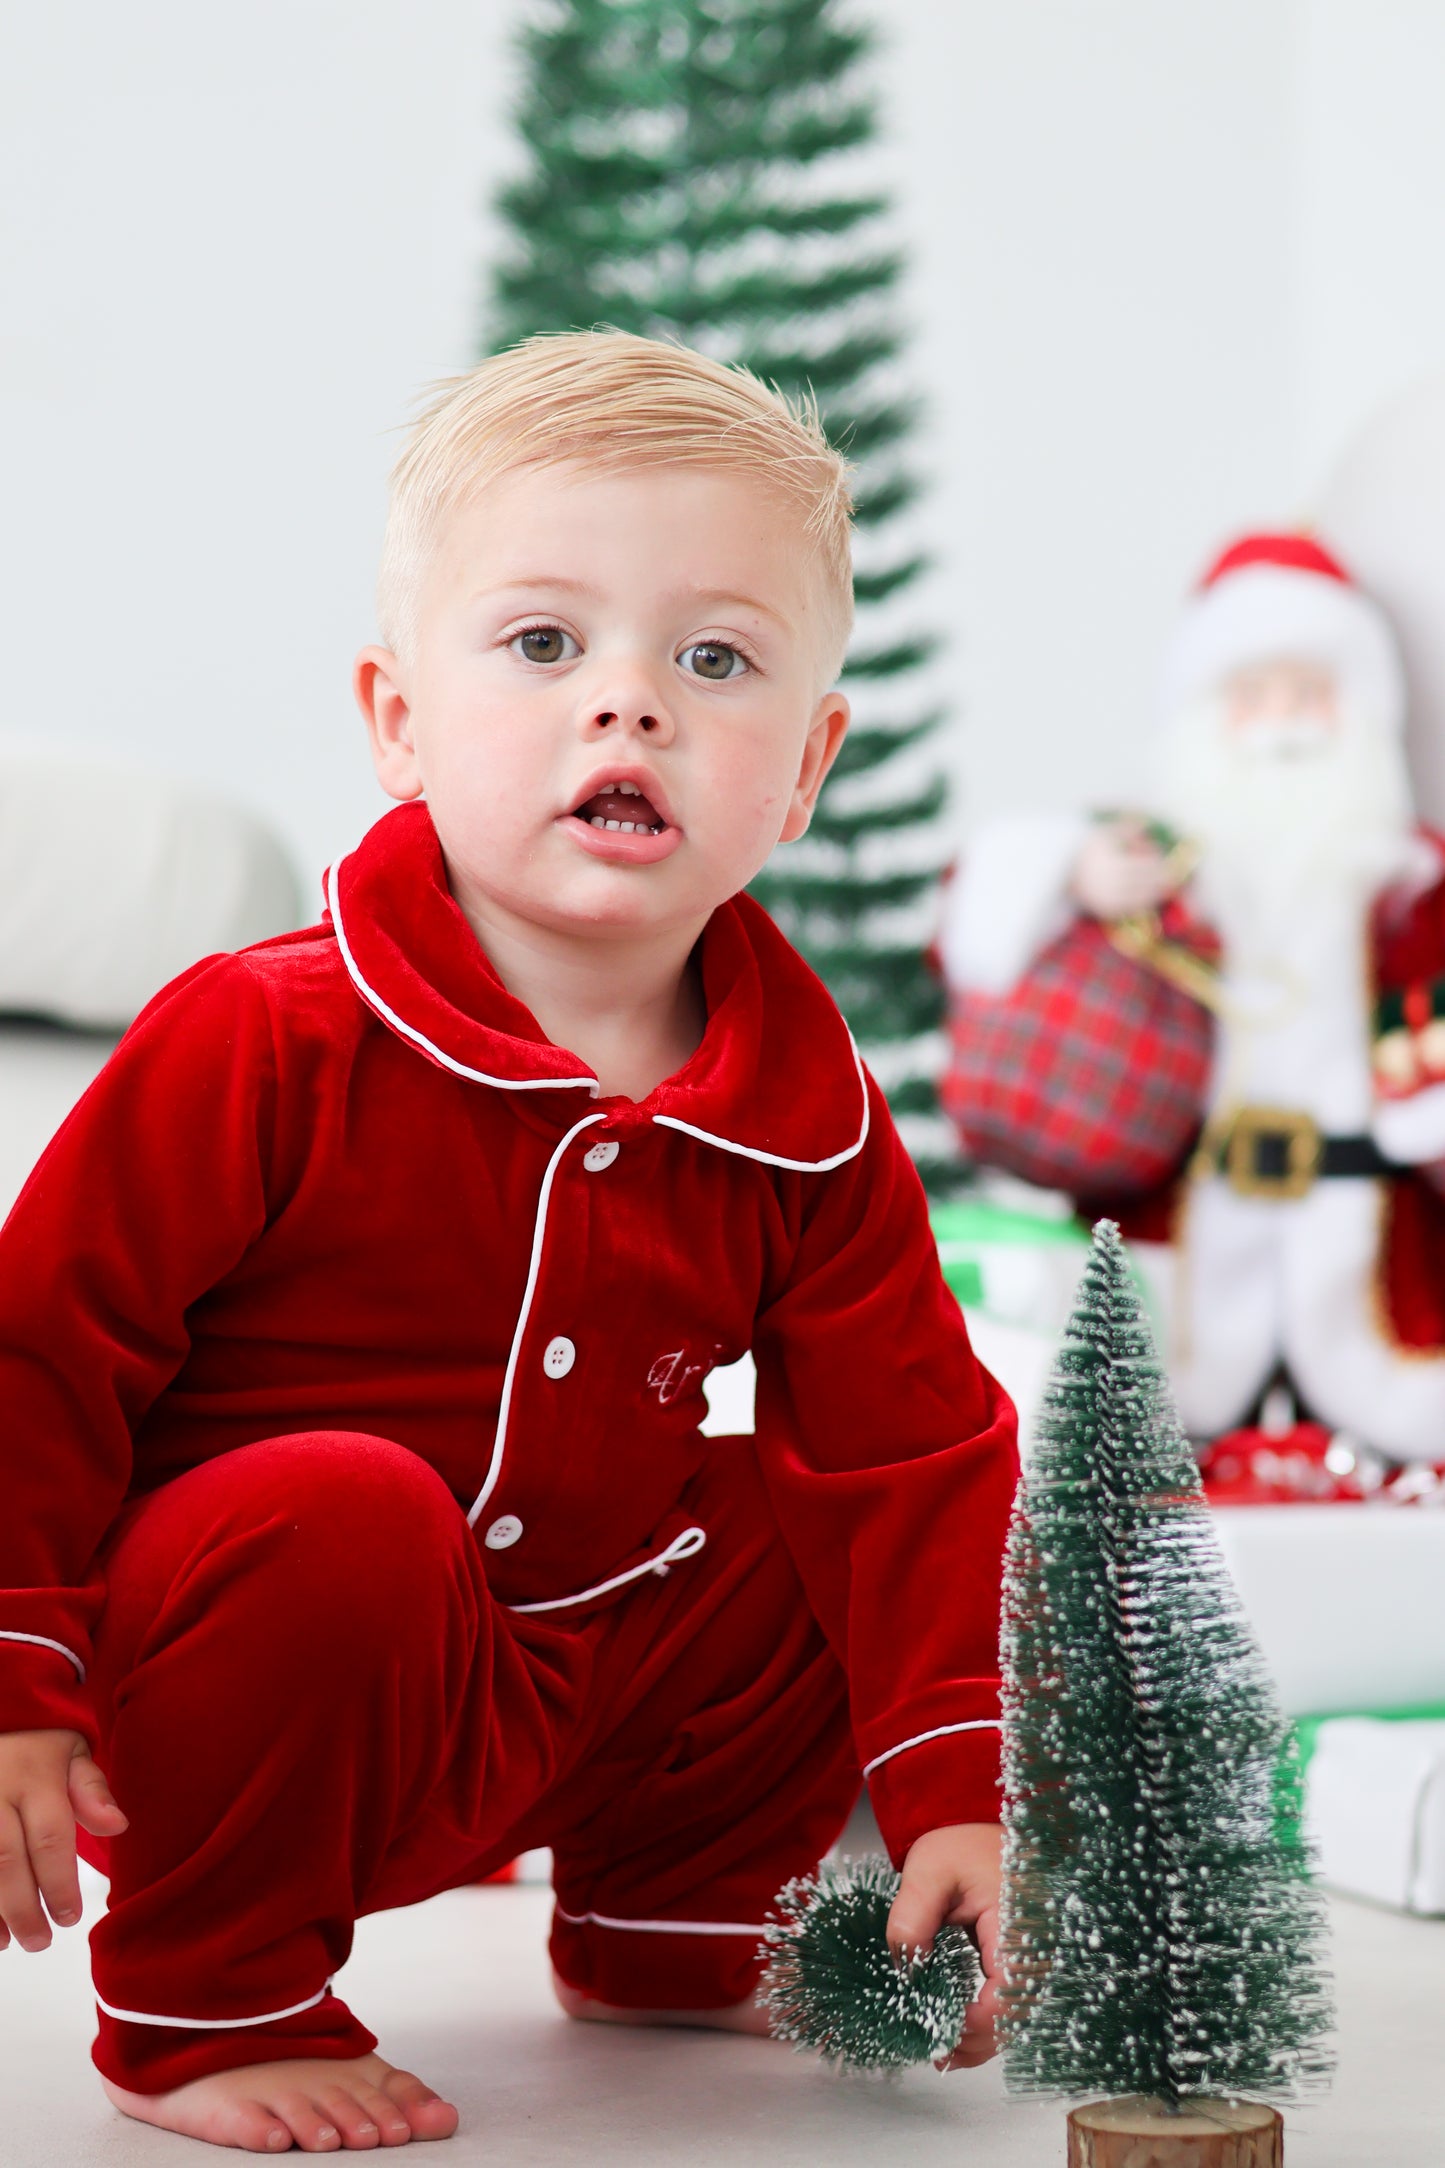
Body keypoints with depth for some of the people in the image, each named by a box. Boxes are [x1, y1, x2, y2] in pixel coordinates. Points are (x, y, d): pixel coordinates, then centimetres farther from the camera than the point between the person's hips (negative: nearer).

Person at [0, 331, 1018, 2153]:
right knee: (338, 1511, -34)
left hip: (592, 1668, 6)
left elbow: (906, 1448, 0)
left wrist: (963, 1792, -8)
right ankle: (203, 2004, -12)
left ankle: (662, 1929, 23)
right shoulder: (264, 1044, -19)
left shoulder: (806, 1116, -4)